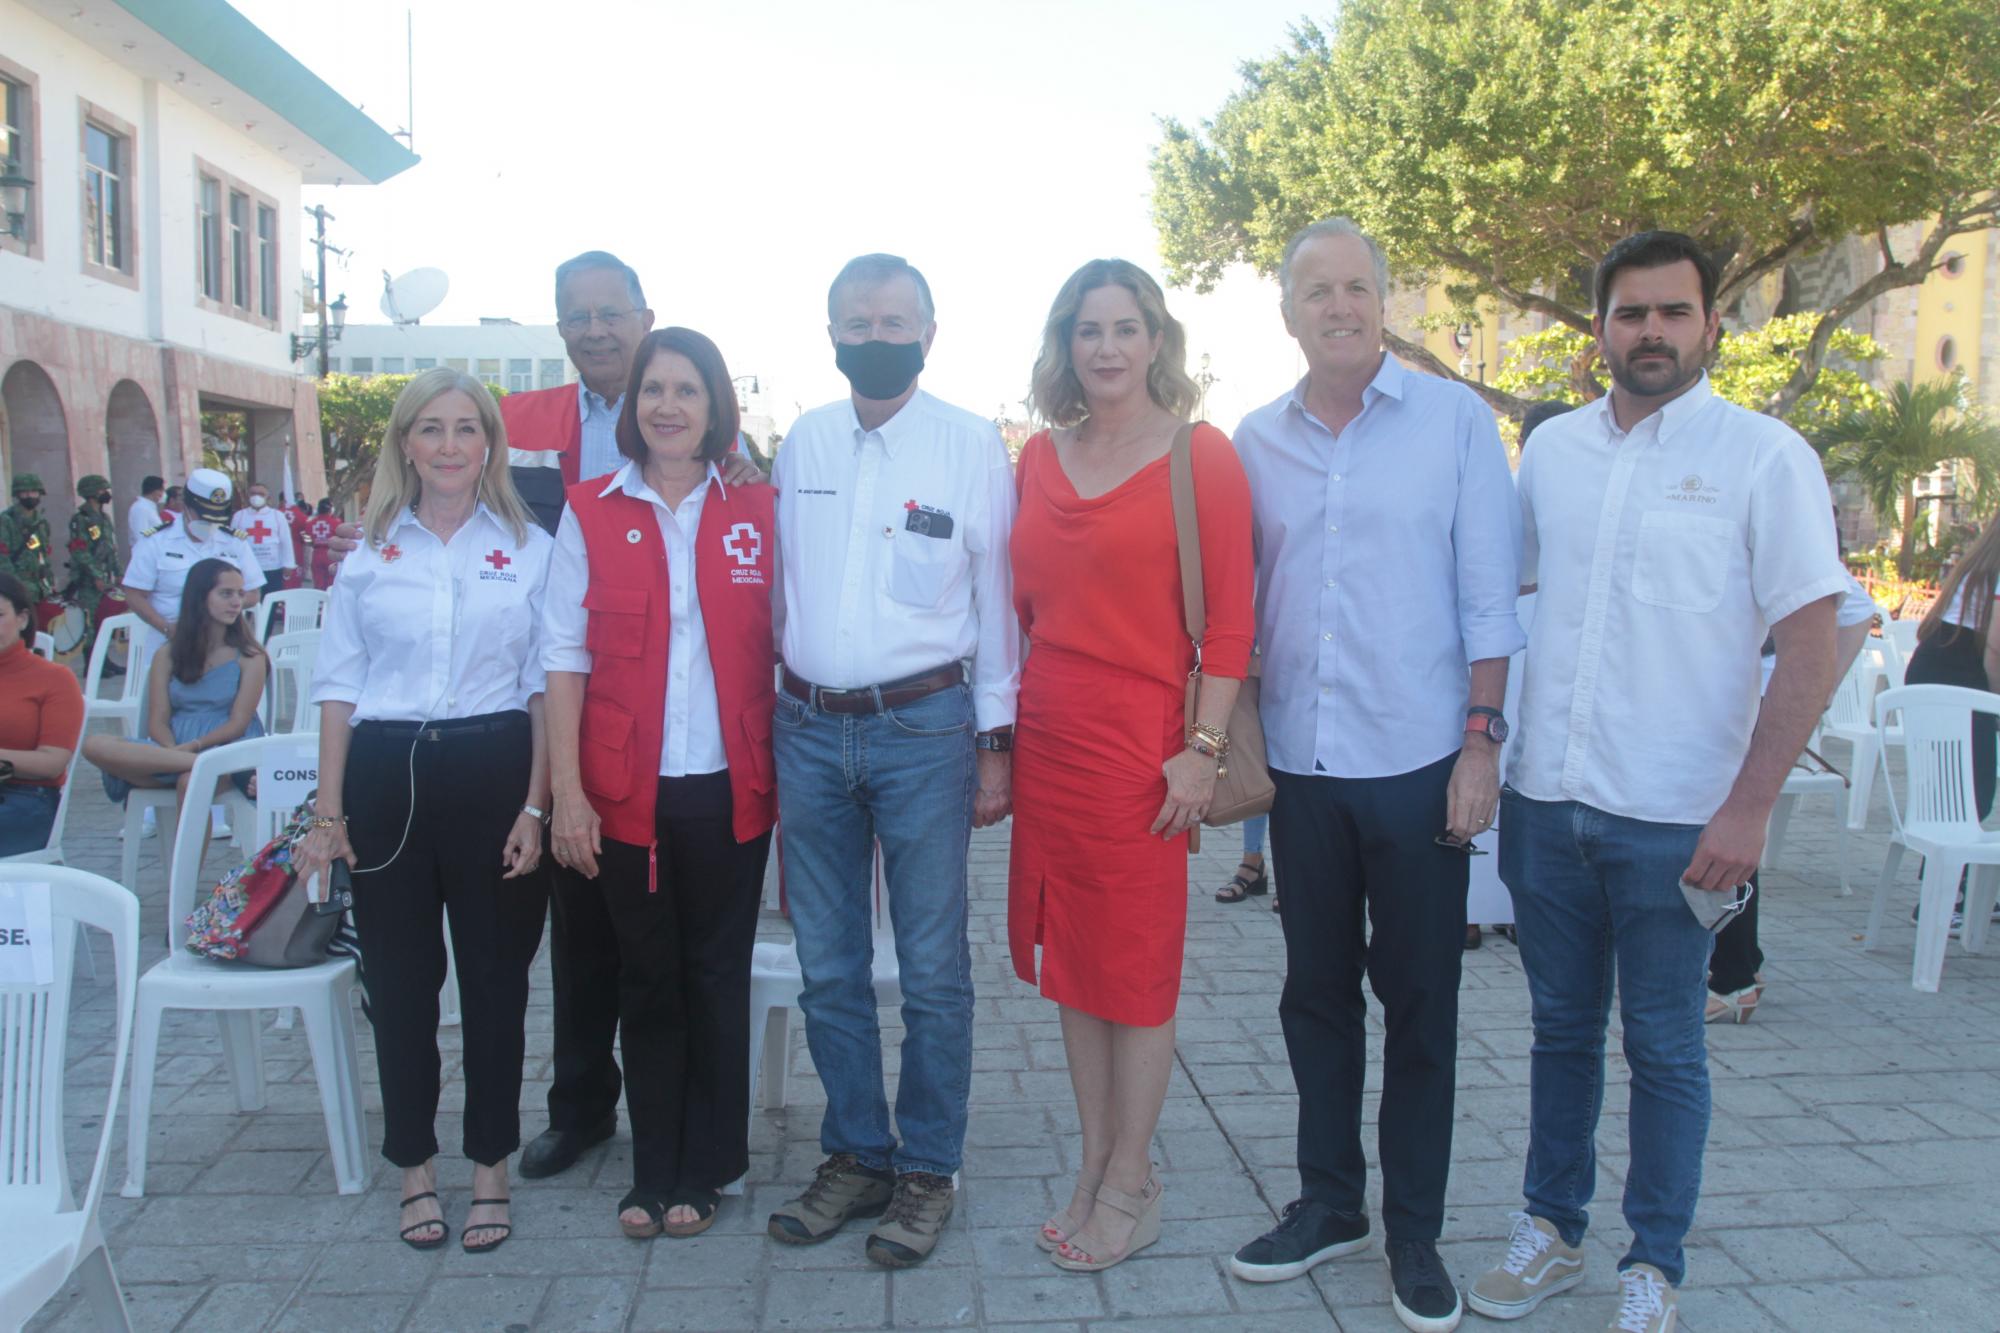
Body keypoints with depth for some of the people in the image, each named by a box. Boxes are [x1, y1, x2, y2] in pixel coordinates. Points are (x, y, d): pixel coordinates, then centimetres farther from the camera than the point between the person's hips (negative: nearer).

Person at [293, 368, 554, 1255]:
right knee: (400, 976, 9)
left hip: (494, 771, -1)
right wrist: (328, 812, 3)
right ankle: (414, 1166, 25)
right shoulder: (369, 553, 7)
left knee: (495, 973, 6)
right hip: (387, 776, 2)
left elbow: (545, 685, 1)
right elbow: (339, 687, 8)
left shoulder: (529, 549, 2)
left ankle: (491, 1167, 22)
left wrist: (536, 805, -6)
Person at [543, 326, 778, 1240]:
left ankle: (705, 1170, 24)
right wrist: (565, 790, -6)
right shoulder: (590, 513, 3)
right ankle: (653, 1172, 24)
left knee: (717, 975, 8)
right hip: (627, 788, 0)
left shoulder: (755, 514, 5)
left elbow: (778, 645, 6)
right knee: (646, 978, 9)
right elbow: (564, 658, 1)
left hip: (731, 786, 0)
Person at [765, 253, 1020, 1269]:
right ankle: (855, 1155, 28)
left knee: (932, 970, 5)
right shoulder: (801, 442, 8)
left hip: (923, 727, -4)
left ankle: (927, 1168, 22)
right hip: (808, 727, 4)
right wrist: (770, 718, 10)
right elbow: (778, 581, 13)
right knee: (828, 966, 12)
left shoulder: (972, 445, -3)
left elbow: (996, 595, -1)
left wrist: (994, 742, -4)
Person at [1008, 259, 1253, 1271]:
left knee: (1136, 964, 5)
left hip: (1138, 735, -5)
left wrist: (1202, 749, -13)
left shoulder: (1201, 456, -5)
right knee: (1069, 957, 13)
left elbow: (1229, 621, -8)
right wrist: (1001, 730, 10)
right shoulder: (1039, 458, 10)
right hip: (1046, 733, 6)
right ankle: (1095, 1161, 30)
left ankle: (1129, 1185, 22)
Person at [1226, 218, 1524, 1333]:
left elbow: (1488, 598, -4)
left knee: (1419, 1002, 7)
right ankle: (1330, 1202, 30)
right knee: (1317, 991, 13)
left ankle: (1416, 1233, 22)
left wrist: (1481, 740, -9)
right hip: (1302, 762, 3)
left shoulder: (1456, 420, -2)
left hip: (1419, 763, -3)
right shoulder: (1257, 440, 7)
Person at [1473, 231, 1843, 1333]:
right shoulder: (1550, 449, 7)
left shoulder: (1763, 455, -6)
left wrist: (1746, 809, -14)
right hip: (1545, 800, 4)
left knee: (1663, 1048, 9)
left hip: (1676, 820, -4)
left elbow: (1812, 644, -9)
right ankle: (1551, 1230, 32)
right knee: (1561, 1028, 16)